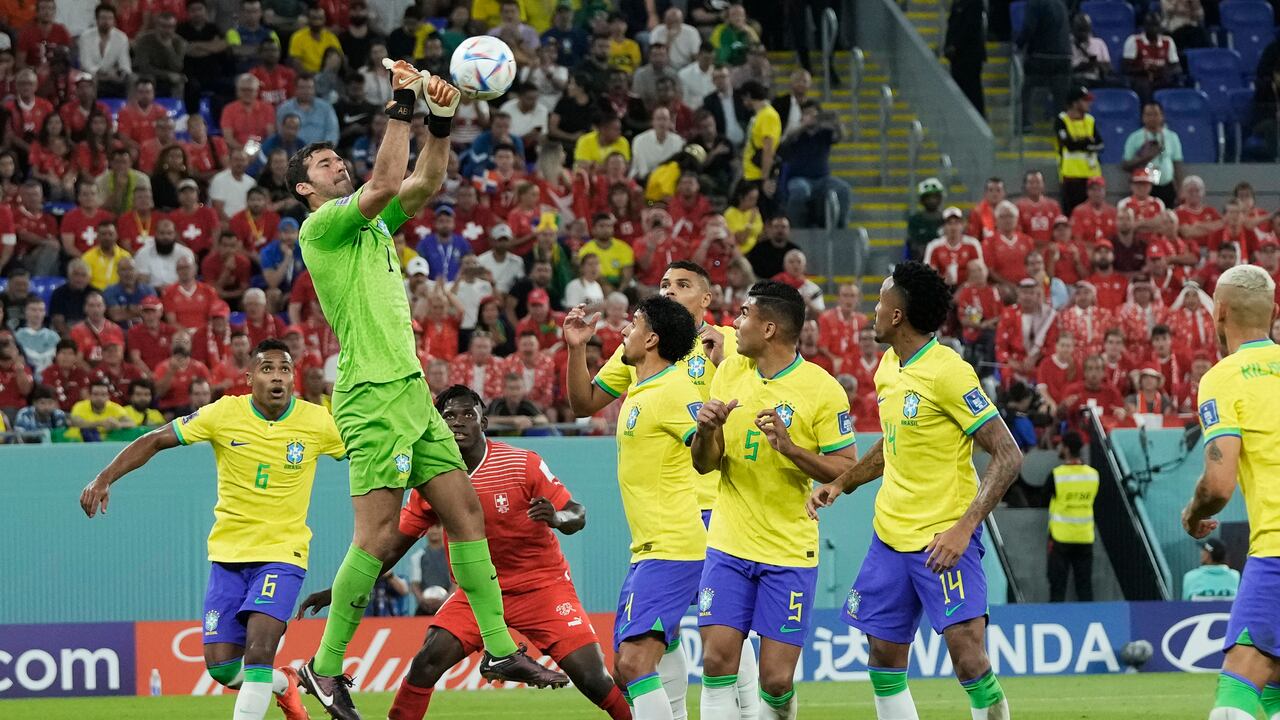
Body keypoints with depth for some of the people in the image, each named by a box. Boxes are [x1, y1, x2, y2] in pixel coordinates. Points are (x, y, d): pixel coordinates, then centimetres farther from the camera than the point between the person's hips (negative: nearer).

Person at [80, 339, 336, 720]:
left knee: (258, 652, -22)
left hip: (282, 554, -2)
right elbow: (155, 440, -2)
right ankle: (283, 684, 32)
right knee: (221, 667, 0)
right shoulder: (224, 414, -7)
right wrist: (104, 479, -11)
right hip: (228, 554, 2)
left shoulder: (317, 422, -6)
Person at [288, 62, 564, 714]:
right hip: (373, 397, -9)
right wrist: (401, 108, -16)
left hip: (411, 392, 9)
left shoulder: (374, 224, 18)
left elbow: (423, 183, 12)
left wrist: (441, 121, -1)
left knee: (465, 511, 6)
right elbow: (385, 184, -20)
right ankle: (325, 667, -3)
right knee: (378, 536, -11)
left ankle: (500, 650, 10)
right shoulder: (321, 227, -6)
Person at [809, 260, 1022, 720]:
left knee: (968, 659, -18)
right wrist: (841, 484, 13)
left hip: (944, 539, -9)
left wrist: (964, 527, -26)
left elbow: (1008, 456, -19)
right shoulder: (889, 367, 9)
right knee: (884, 661, 9)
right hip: (890, 538, 9)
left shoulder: (948, 373, -16)